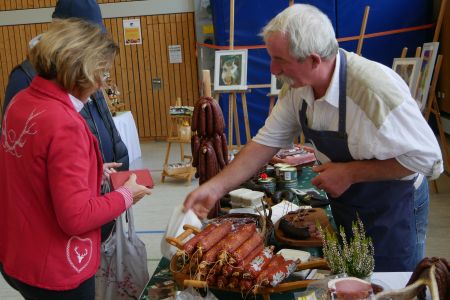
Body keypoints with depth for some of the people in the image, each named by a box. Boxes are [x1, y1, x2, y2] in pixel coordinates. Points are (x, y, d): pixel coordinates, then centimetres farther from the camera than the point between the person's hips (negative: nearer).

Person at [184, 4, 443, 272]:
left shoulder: (375, 89, -33)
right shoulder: (298, 85, -12)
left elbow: (429, 159, -25)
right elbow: (266, 142, -5)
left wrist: (350, 173, -25)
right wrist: (215, 188, -11)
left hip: (392, 210, -6)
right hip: (343, 204, 6)